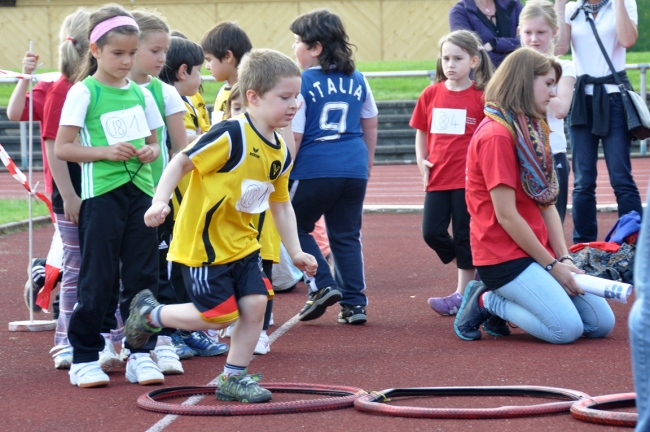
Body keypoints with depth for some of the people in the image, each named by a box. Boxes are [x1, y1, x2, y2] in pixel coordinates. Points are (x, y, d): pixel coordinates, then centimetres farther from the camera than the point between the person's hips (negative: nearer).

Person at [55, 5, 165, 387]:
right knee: (98, 279, -3)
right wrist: (106, 151, -18)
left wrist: (151, 151, -2)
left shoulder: (141, 93, 11)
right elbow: (62, 147, -7)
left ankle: (141, 355, 10)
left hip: (141, 192, 5)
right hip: (102, 194, -5)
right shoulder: (84, 93, -4)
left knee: (142, 276, 4)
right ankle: (84, 358, 6)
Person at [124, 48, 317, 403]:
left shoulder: (281, 154, 3)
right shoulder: (231, 135, -22)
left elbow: (281, 204, 15)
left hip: (242, 244, 8)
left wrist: (295, 251, 11)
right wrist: (159, 202, -26)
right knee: (219, 316, -4)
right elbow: (181, 162, -16)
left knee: (255, 304, -2)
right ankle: (149, 313, 19)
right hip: (202, 244, -7)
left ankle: (233, 379, 13)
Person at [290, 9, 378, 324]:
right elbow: (370, 126, 16)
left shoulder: (302, 83, -9)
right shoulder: (357, 80, 8)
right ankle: (354, 303, 8)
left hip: (314, 169, -5)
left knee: (295, 226, 13)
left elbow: (293, 136, -10)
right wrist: (366, 164, 26)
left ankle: (322, 285, 0)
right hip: (354, 167, 5)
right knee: (347, 236, 12)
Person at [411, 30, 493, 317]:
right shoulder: (431, 94, 5)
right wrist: (421, 161, 2)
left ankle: (463, 294, 10)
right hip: (437, 178, 4)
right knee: (432, 232, 2)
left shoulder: (481, 97, -5)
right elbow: (421, 132, 14)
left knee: (465, 235, 2)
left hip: (468, 178, -4)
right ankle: (472, 276, 22)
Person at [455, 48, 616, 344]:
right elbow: (506, 215, -18)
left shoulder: (532, 131, 14)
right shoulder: (496, 135, -16)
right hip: (504, 255, -9)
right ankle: (486, 301, 0)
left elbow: (547, 204, 10)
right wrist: (552, 265, -14)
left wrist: (564, 258, -3)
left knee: (601, 323, 1)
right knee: (567, 328, -21)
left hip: (538, 251, 9)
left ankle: (496, 300, 11)